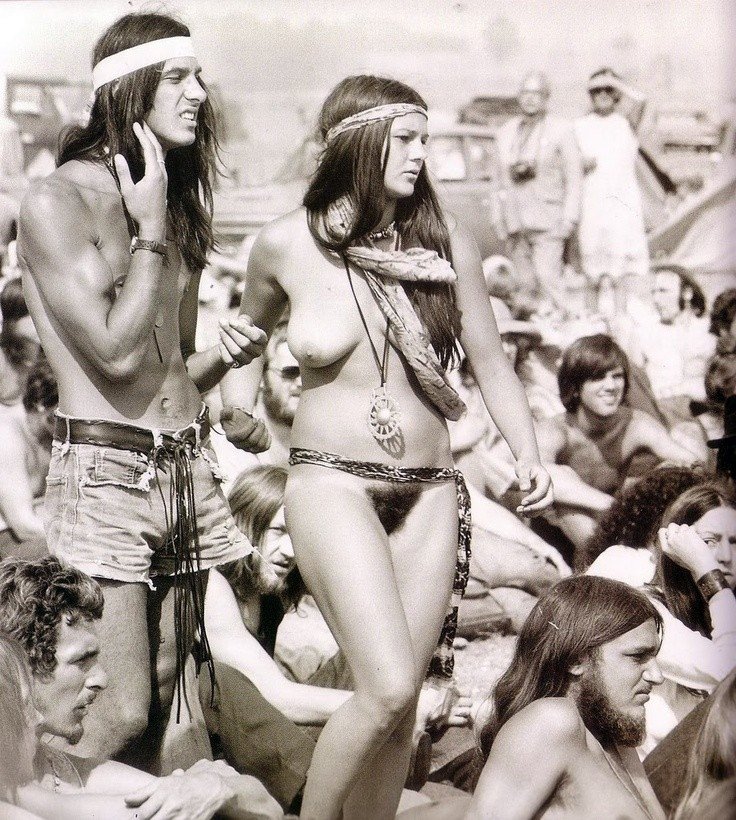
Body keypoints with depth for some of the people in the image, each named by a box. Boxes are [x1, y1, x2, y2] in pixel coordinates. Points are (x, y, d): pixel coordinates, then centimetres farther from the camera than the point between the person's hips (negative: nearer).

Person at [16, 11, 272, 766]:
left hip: (188, 468, 7)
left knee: (163, 700, 8)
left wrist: (224, 354, 0)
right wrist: (151, 231, -7)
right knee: (123, 713, -10)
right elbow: (117, 352, -15)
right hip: (104, 468, -7)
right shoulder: (57, 201, -6)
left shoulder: (178, 207, 16)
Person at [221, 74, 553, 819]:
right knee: (387, 688, -16)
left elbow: (489, 361, 9)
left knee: (400, 709, 5)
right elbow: (247, 334, 19)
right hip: (334, 482, -3)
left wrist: (527, 452, -4)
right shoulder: (287, 245, -2)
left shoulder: (445, 244, 1)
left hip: (429, 491, 3)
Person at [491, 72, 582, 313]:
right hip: (514, 219, 5)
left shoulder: (561, 130, 2)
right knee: (525, 280, 2)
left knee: (547, 275, -17)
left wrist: (570, 215, -8)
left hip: (546, 218, -5)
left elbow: (574, 175, 0)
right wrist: (497, 215, 14)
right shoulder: (506, 132, 15)